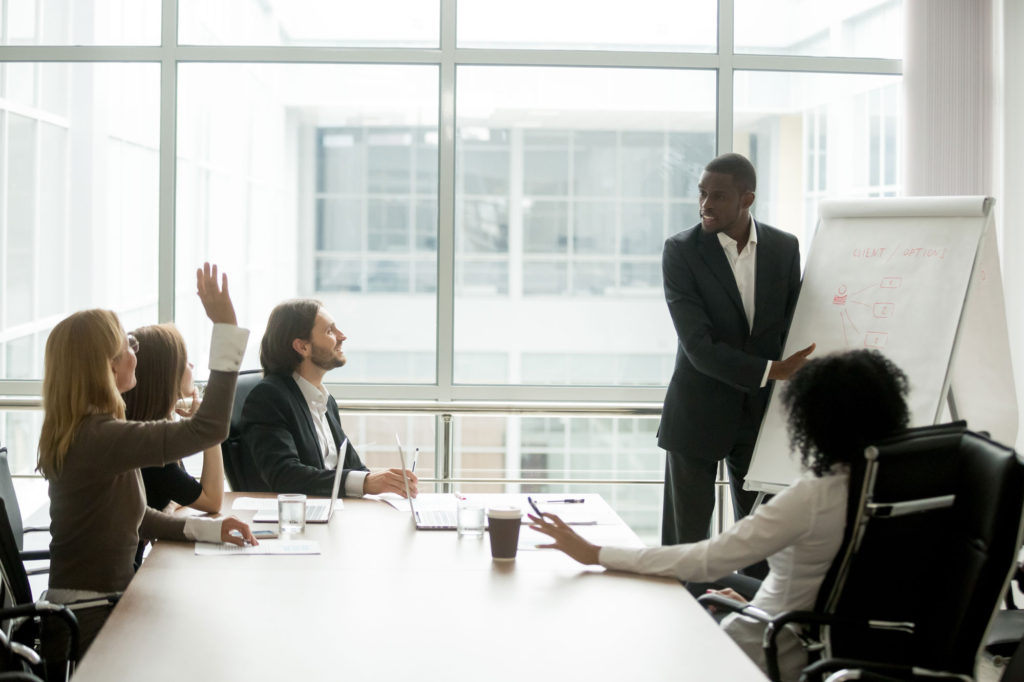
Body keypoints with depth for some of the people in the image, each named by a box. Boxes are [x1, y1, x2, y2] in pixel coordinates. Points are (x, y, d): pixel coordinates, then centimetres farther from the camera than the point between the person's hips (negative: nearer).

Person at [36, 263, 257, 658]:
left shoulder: (78, 433, 7)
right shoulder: (99, 437, -24)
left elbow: (132, 517, 16)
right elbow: (208, 429, -31)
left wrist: (208, 529, 4)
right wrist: (226, 328, -29)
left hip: (90, 608, 9)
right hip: (90, 623, -9)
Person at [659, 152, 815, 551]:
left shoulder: (784, 248, 0)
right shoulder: (681, 252, -10)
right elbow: (699, 347, -18)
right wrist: (771, 371, -26)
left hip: (762, 413, 3)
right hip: (698, 414, -3)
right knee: (686, 537, 2)